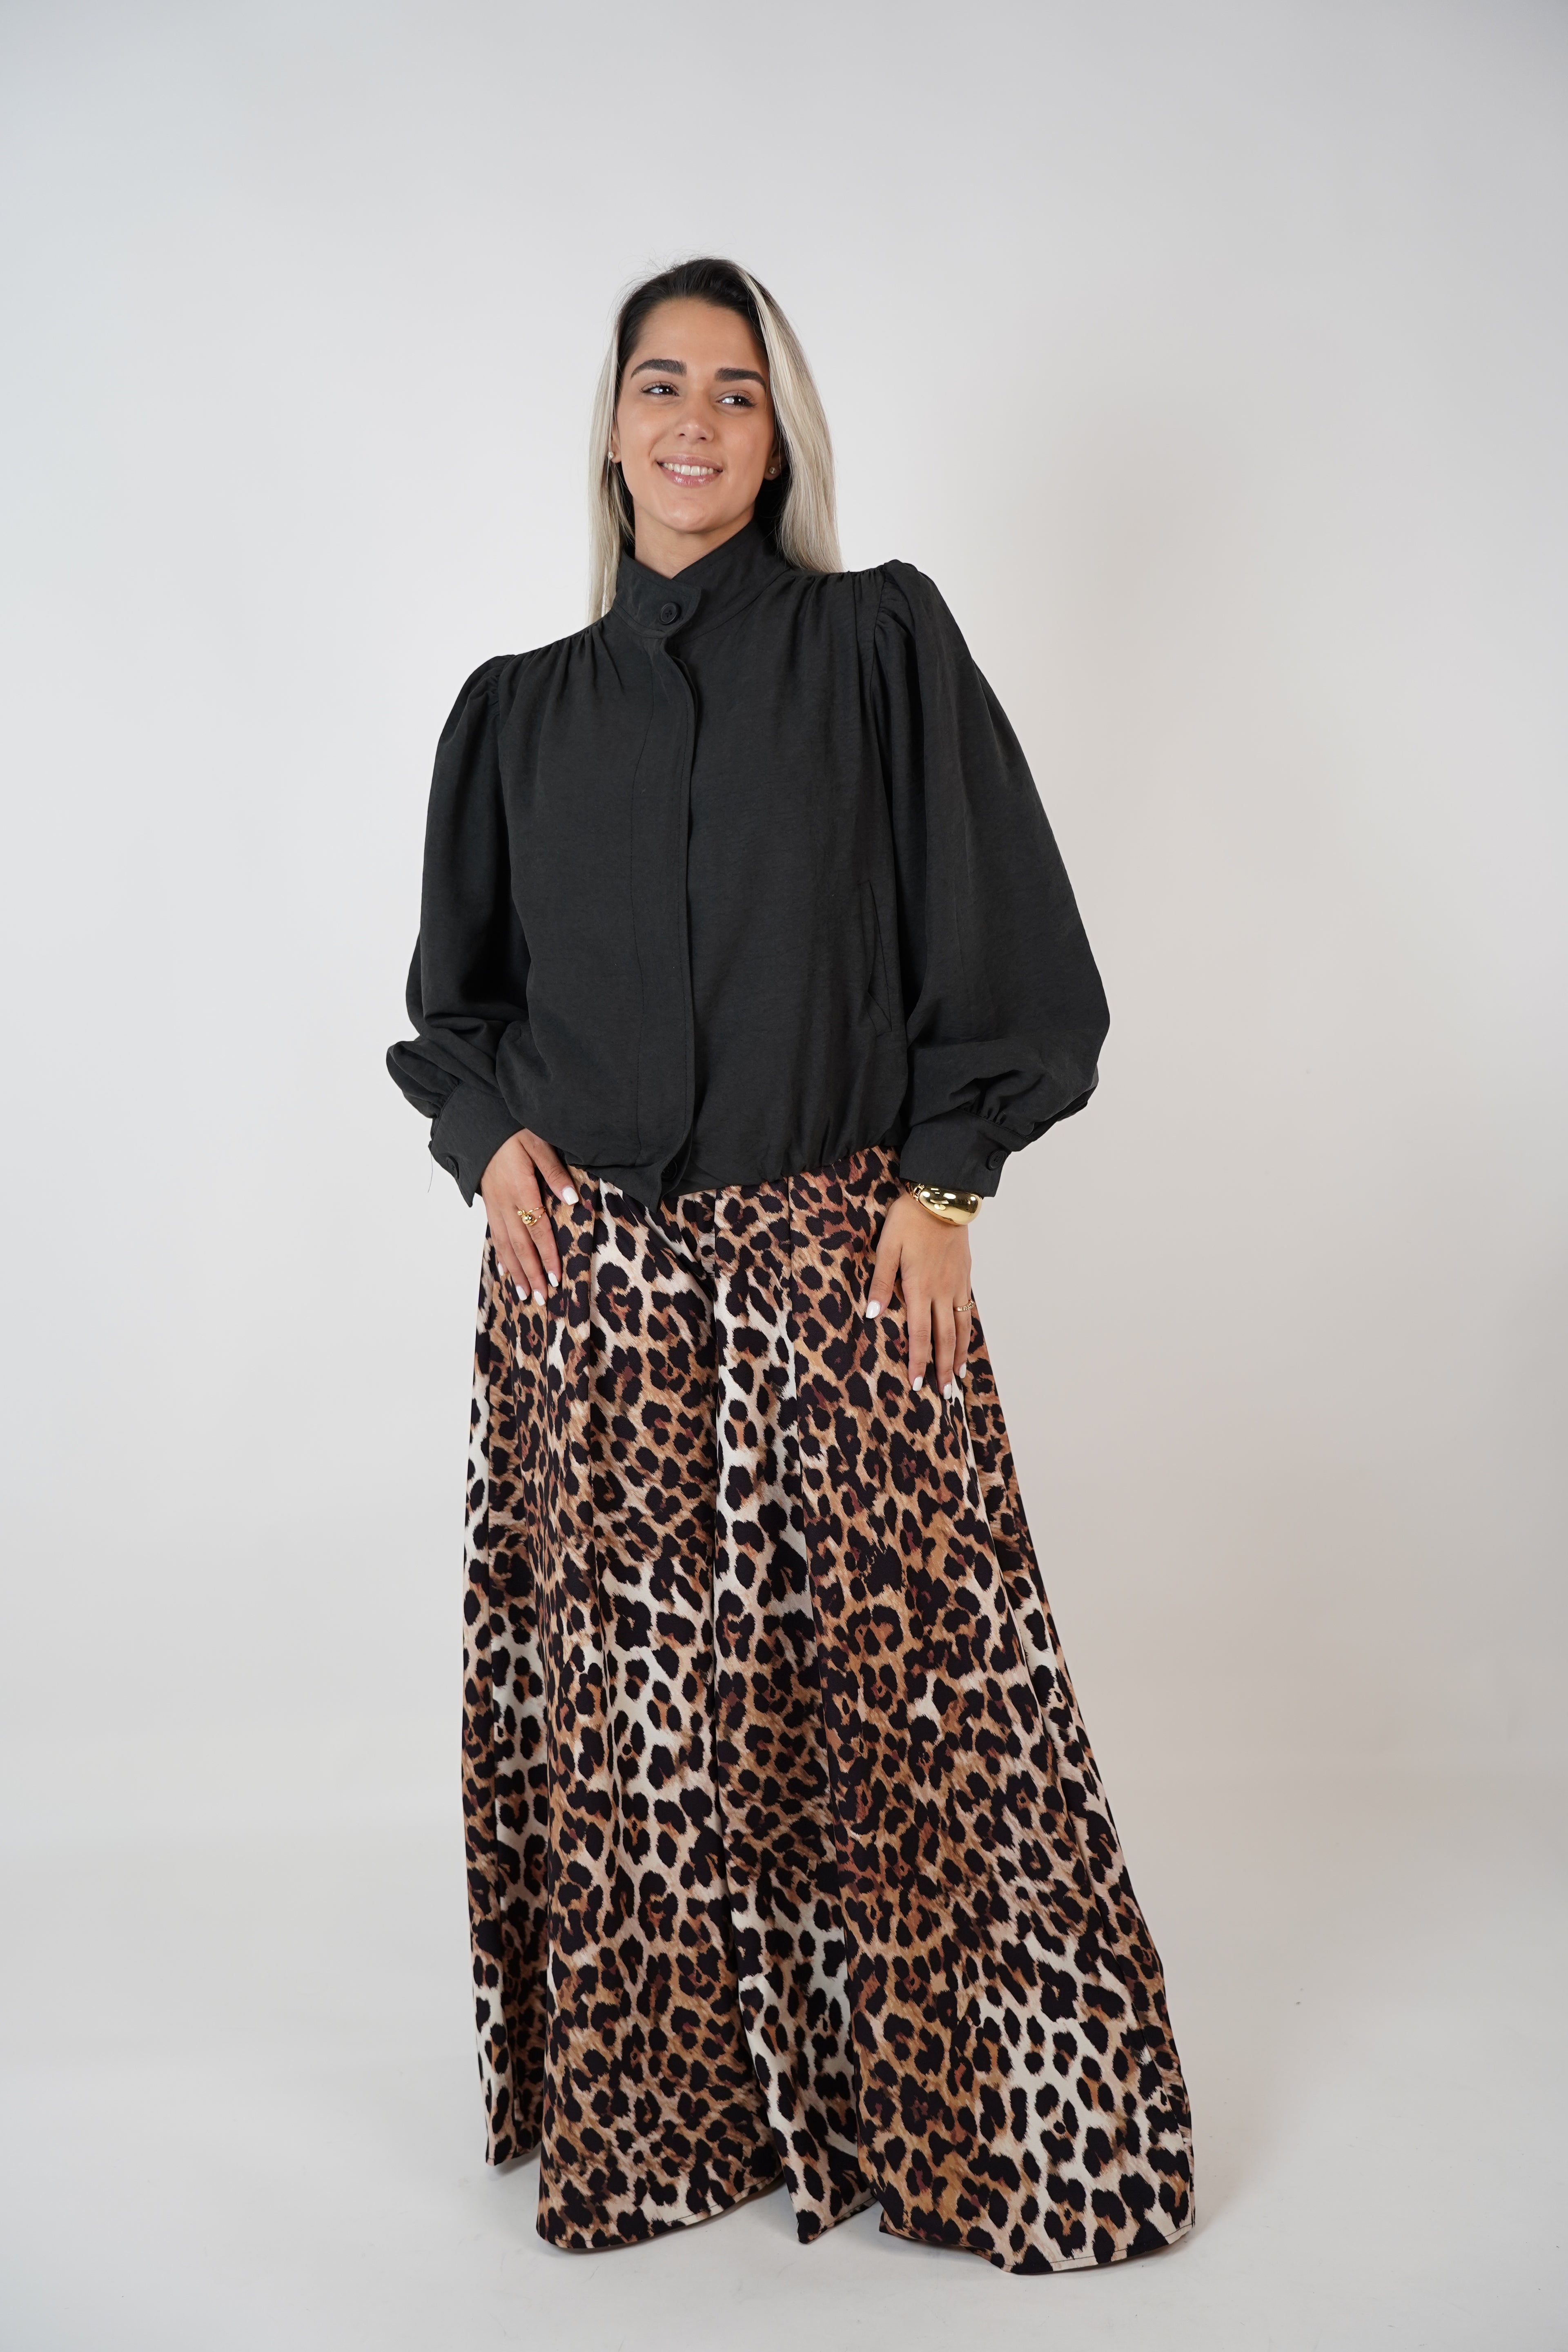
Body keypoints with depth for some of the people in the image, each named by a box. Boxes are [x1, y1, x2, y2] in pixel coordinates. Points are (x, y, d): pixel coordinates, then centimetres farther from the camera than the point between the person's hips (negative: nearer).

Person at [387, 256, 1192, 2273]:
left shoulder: (882, 646, 4)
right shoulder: (521, 709, 12)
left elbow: (994, 941, 1)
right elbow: (456, 991, 20)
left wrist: (942, 1187, -7)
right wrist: (491, 1136, 1)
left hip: (836, 1252, -2)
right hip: (590, 1268, 2)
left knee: (882, 1664, 0)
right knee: (621, 1685, 5)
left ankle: (935, 2108, 20)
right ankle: (652, 2106, 24)